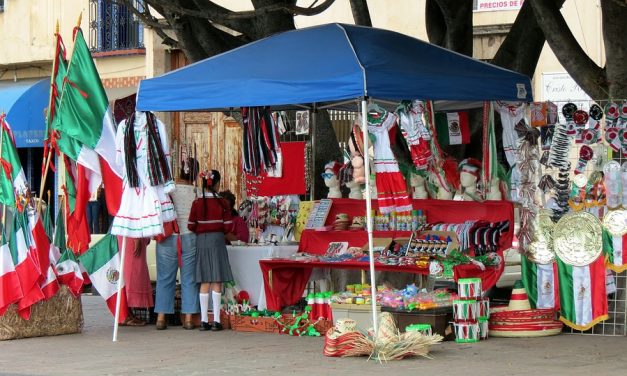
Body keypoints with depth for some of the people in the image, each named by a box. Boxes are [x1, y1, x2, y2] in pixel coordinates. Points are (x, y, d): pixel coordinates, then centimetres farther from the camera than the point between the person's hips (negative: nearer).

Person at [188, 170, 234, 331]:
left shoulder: (197, 203, -2)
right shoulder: (222, 203, -5)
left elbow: (191, 226, -1)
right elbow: (228, 227, -5)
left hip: (201, 241, 2)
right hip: (217, 241, -2)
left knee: (204, 283, 6)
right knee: (217, 282, 1)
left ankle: (204, 320, 4)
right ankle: (216, 321, -1)